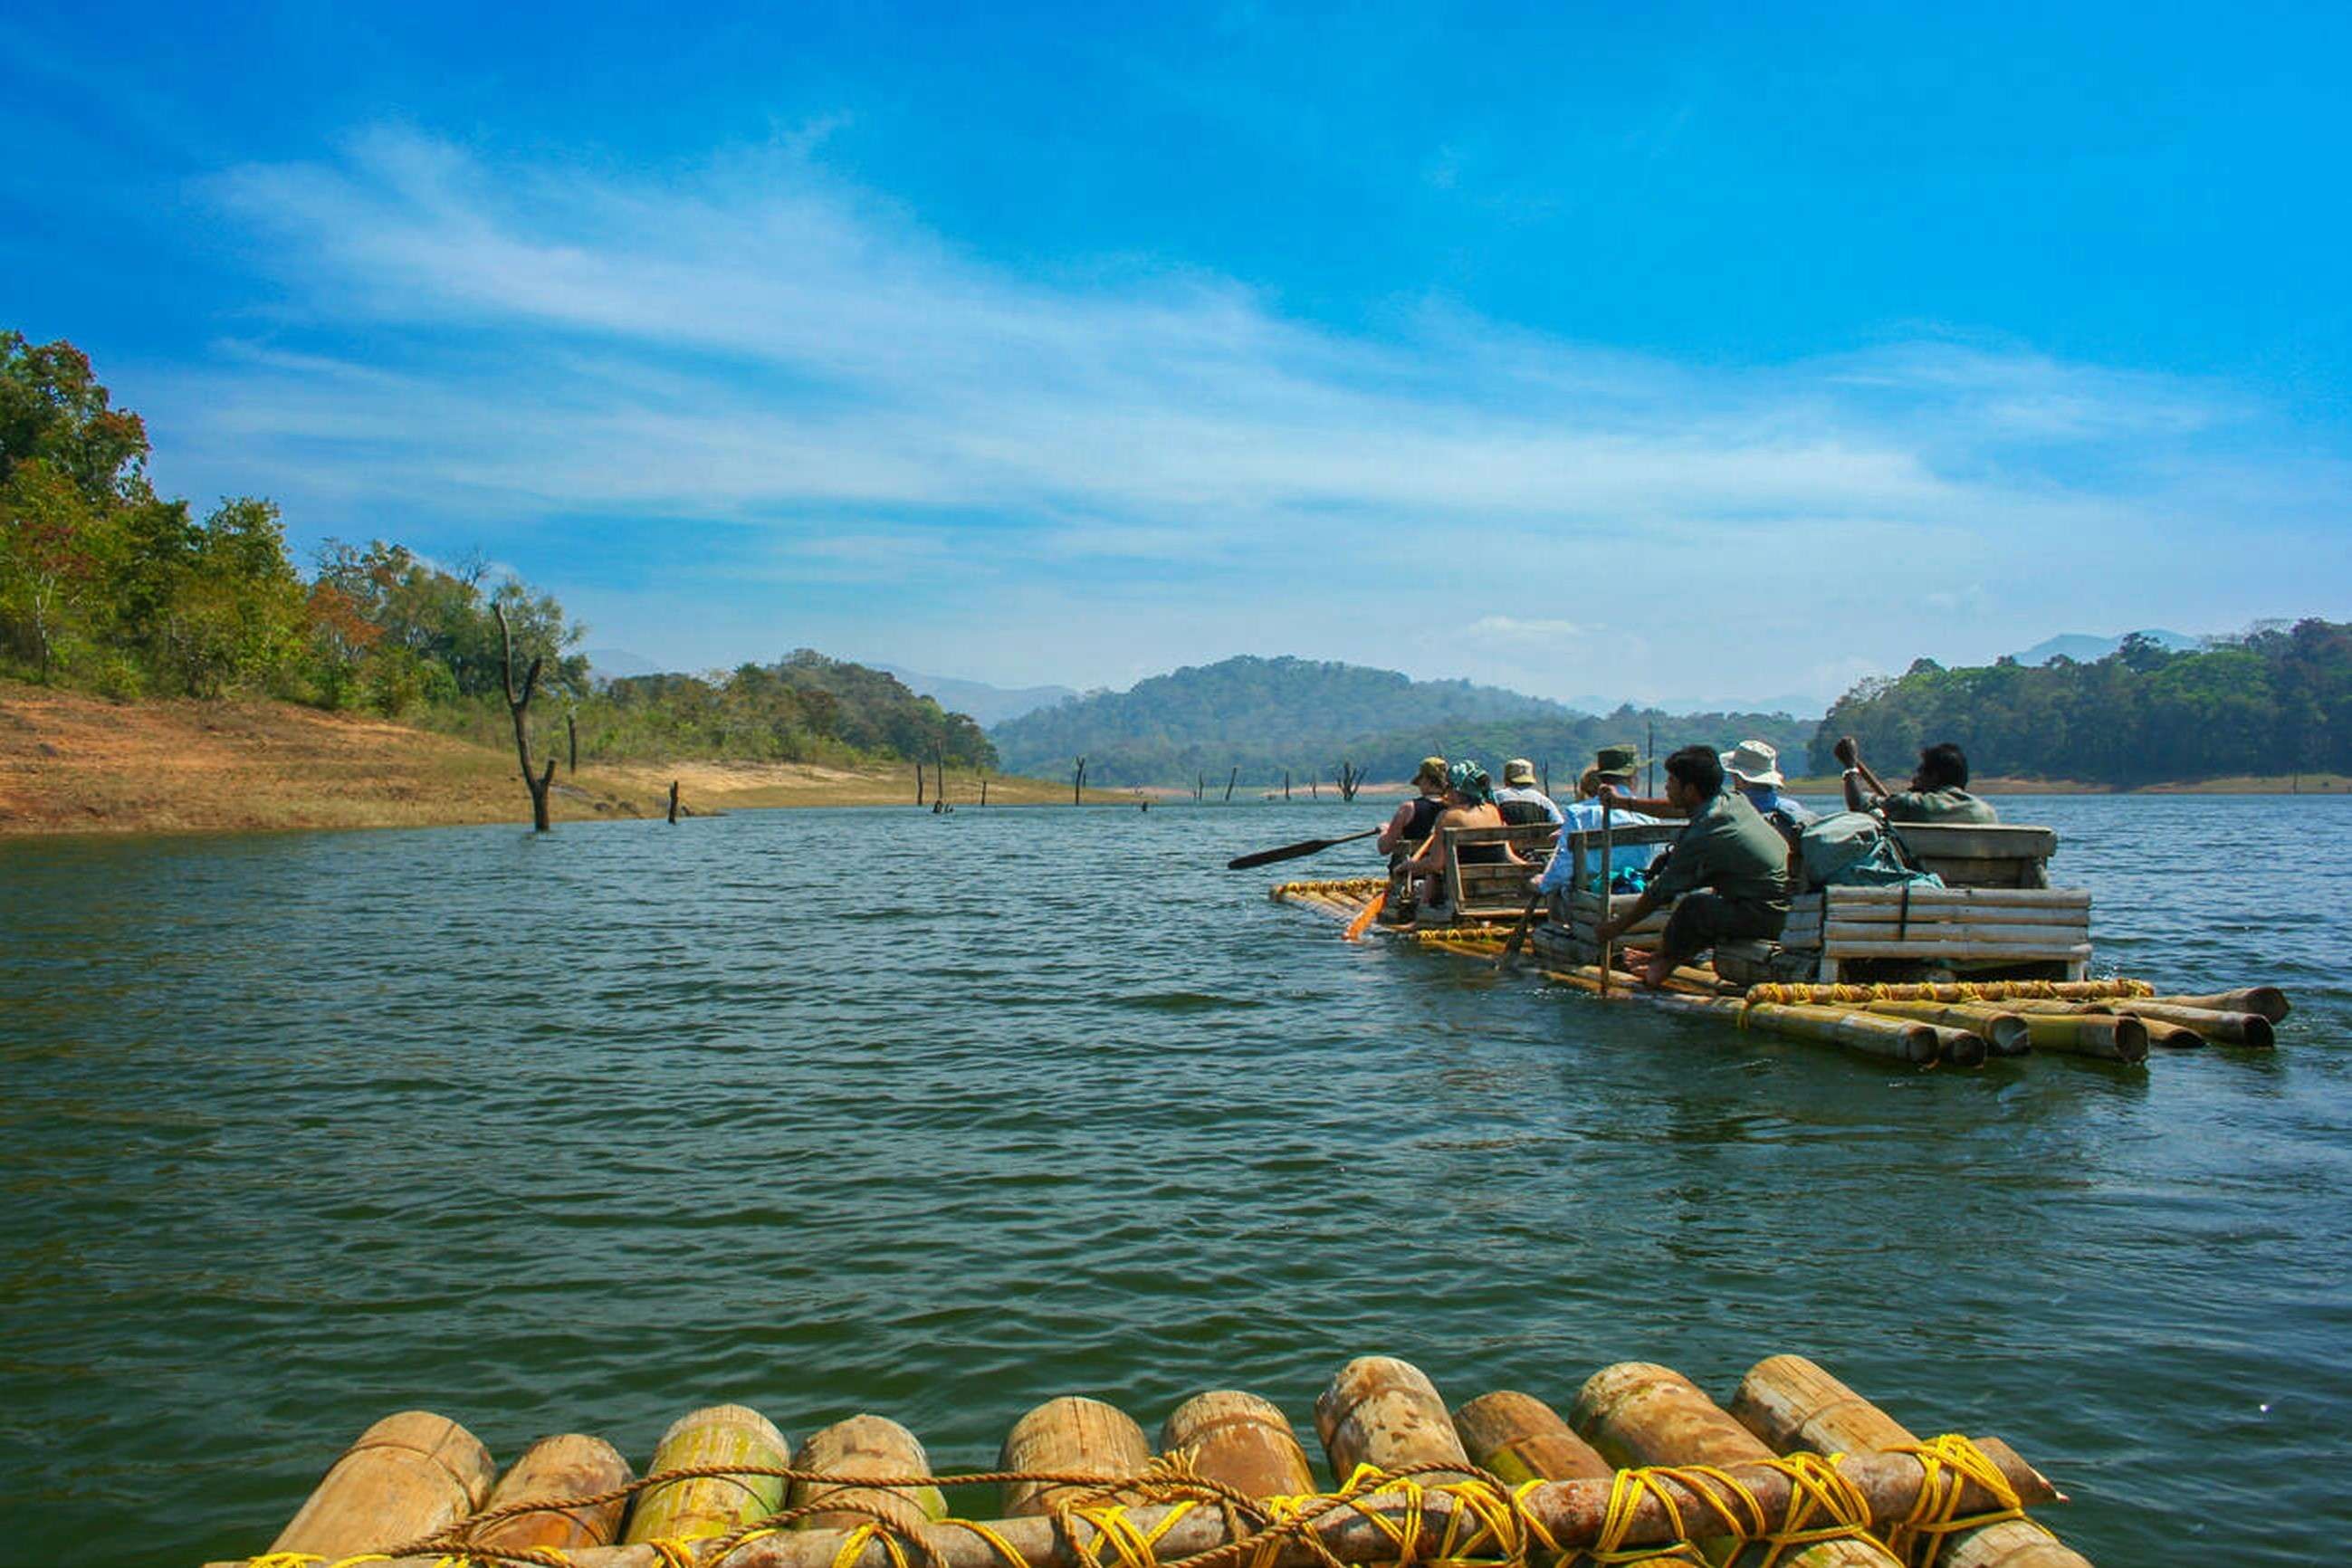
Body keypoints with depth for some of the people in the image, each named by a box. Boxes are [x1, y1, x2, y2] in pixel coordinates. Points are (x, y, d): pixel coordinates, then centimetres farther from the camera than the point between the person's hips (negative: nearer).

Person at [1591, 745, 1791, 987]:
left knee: (1695, 904, -18)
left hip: (1763, 917, -10)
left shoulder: (1701, 837, -20)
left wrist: (1616, 927, 2)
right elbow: (1682, 809, 25)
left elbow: (1659, 892, -11)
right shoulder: (1733, 798, 4)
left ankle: (1665, 961, 8)